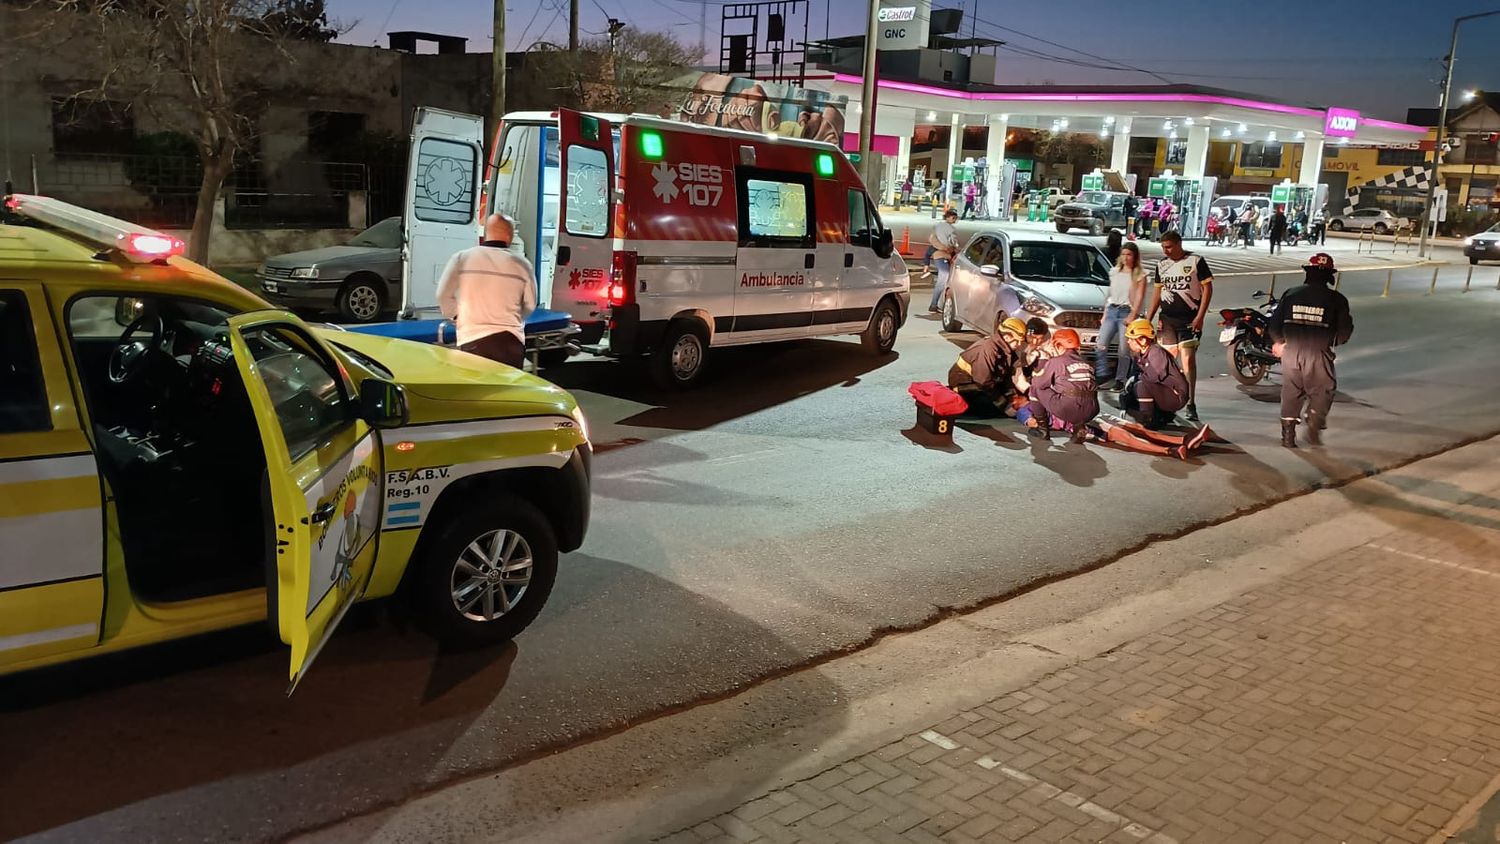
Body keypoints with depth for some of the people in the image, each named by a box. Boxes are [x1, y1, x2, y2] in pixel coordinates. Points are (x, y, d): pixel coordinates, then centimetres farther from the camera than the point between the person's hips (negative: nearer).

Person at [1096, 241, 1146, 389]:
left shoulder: (1139, 274, 2)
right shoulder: (1114, 272, 16)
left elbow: (1139, 297, -4)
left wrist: (1132, 315, -14)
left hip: (1126, 312, -4)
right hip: (1111, 310, 4)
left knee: (1124, 349, -5)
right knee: (1100, 345, -7)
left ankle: (1120, 380, 1)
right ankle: (1102, 375, 3)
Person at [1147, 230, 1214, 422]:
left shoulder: (1195, 261, -5)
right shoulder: (1161, 264, 10)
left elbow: (1207, 287, -5)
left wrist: (1200, 316, -11)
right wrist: (1149, 317, 11)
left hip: (1190, 319, -5)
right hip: (1167, 319, 5)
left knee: (1188, 360, -11)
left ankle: (1191, 404, -9)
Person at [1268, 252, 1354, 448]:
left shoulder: (1291, 294, 5)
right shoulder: (1336, 299, -2)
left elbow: (1275, 322, 10)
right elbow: (1345, 329, 0)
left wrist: (1277, 342, 27)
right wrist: (1333, 342, 22)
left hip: (1290, 351, 3)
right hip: (1318, 353, -3)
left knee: (1291, 392, 14)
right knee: (1322, 391, 14)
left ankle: (1288, 435, 16)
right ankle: (1314, 428, 3)